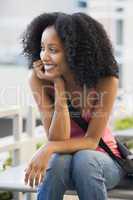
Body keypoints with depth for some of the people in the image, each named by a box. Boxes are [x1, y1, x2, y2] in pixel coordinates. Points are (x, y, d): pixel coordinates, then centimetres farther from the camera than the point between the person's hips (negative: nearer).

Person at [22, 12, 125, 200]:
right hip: (64, 158, 1)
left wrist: (49, 148, -38)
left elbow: (92, 141, -21)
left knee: (84, 159, -35)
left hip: (101, 160, -1)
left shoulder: (106, 81, -21)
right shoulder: (38, 79, -17)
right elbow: (58, 140, -21)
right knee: (56, 162, -34)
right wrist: (59, 86, -28)